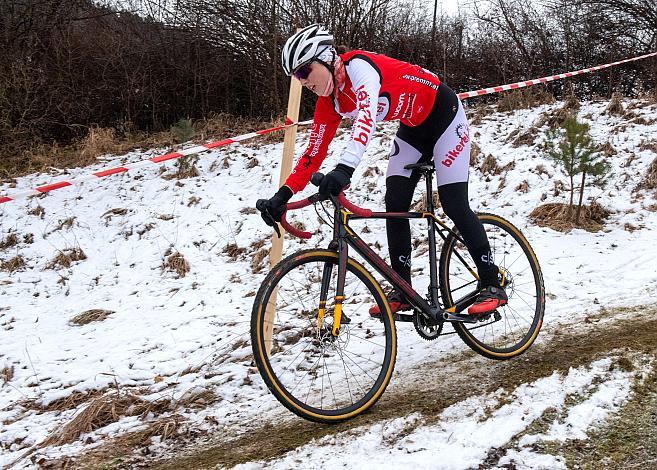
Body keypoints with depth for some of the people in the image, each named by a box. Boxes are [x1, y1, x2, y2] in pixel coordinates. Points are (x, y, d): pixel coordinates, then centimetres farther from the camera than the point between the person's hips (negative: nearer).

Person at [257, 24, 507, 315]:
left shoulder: (358, 65, -31)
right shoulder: (329, 103, -7)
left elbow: (367, 112, -49)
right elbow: (314, 153, -4)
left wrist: (345, 167, -62)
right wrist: (283, 195, -15)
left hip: (443, 114, -7)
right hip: (413, 128, 7)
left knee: (454, 206, -12)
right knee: (394, 205, -5)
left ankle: (492, 286, -1)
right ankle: (403, 292, 3)